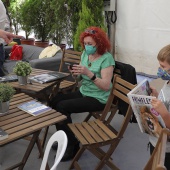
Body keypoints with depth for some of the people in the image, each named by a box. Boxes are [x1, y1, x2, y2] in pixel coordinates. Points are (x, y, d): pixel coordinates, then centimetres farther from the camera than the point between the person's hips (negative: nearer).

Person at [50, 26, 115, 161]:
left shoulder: (106, 58, -15)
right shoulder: (85, 53, 7)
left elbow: (106, 86, -24)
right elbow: (81, 78, 11)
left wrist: (88, 73, -33)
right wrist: (76, 73, -12)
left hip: (98, 98, -8)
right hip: (83, 92, 8)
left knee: (62, 106, -20)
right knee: (55, 100, -7)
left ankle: (72, 145, -4)